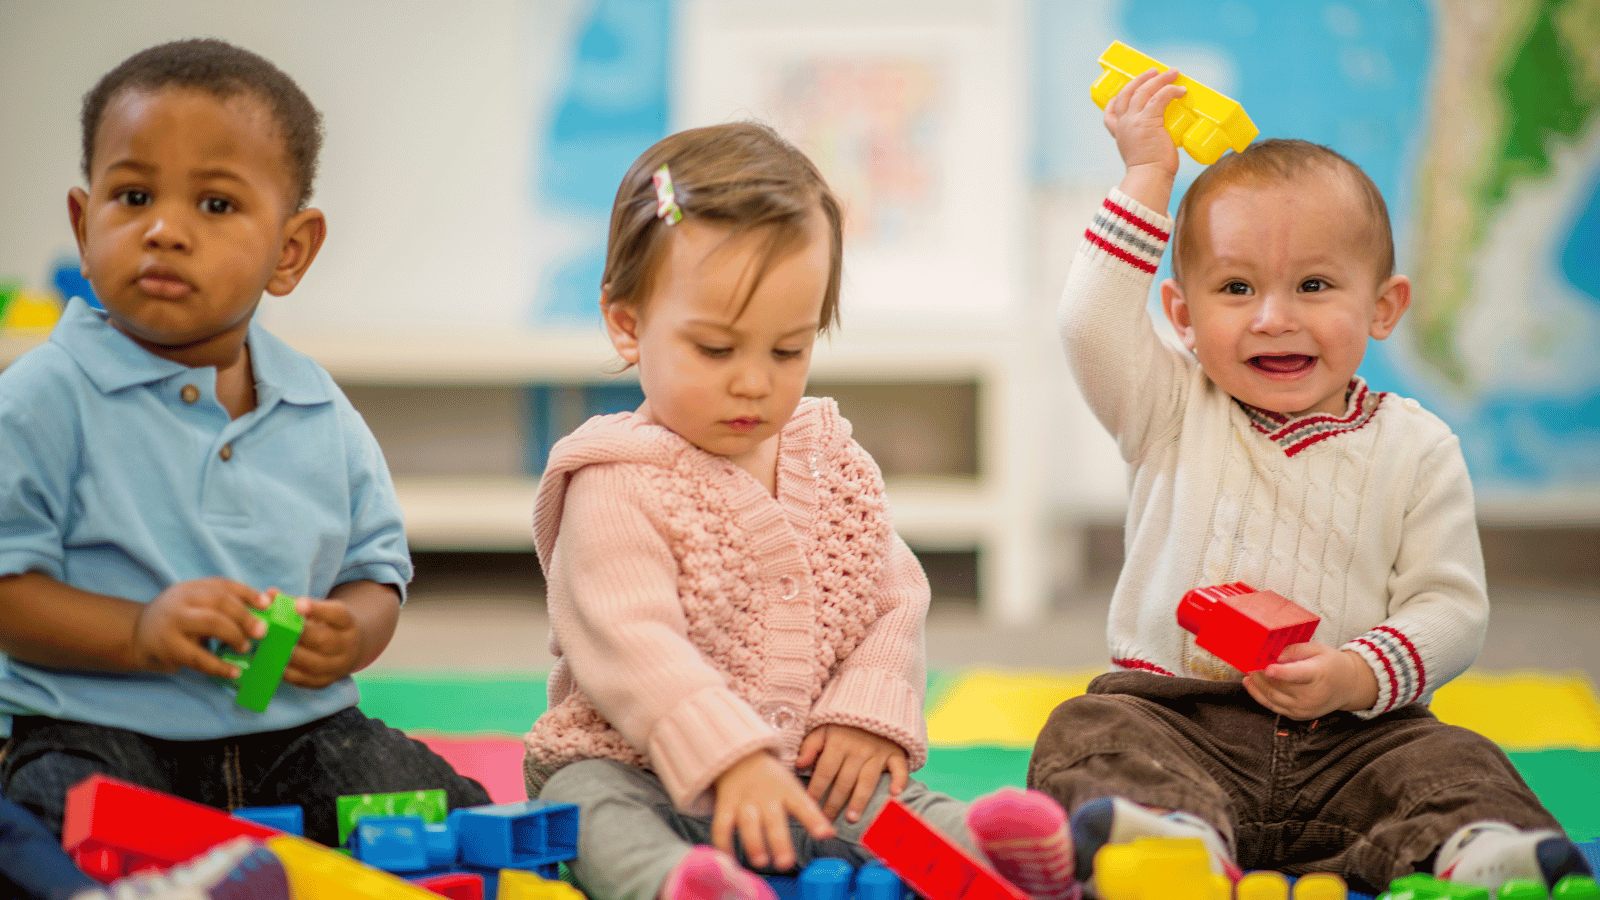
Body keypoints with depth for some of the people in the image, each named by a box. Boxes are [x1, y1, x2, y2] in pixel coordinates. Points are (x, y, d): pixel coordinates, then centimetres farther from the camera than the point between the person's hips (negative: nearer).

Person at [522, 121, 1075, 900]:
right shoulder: (616, 485, -9)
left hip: (816, 775, 5)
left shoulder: (837, 461, 12)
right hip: (644, 771, -5)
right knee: (589, 805, -34)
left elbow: (895, 601, 14)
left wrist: (870, 715, -5)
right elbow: (631, 644, -21)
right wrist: (730, 757, -34)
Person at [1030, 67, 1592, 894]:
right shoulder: (1175, 414, 8)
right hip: (1177, 715, 0)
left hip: (1348, 735, 1)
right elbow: (1090, 326, -7)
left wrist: (1357, 677, -19)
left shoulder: (1414, 449, 5)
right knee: (1092, 733, -29)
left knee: (1453, 761, -24)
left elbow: (1450, 608, 0)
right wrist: (1148, 175, -2)